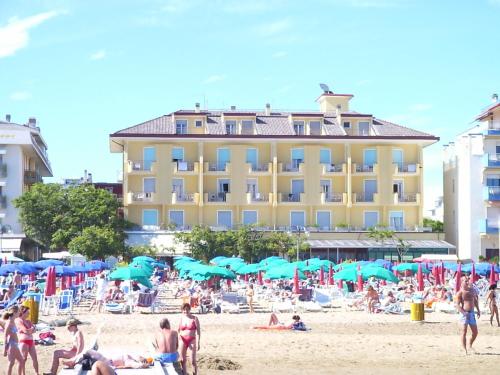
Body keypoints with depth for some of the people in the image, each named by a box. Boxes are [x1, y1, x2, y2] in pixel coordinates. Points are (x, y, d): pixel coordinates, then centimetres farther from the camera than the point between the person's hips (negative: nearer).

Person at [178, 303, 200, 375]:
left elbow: (198, 331, -5)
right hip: (183, 341, 3)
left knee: (193, 361, -4)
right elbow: (179, 331, 12)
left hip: (192, 340, -3)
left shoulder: (194, 318, -4)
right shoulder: (181, 318, 6)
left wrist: (198, 343, -12)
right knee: (183, 361, 8)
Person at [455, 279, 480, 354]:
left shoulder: (471, 291, 12)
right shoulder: (460, 293, -6)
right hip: (464, 313, -6)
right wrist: (463, 313, -24)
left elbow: (475, 300, 24)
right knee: (464, 332, -6)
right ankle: (465, 349, -3)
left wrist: (478, 310, 16)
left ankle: (470, 346, 29)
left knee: (475, 332, 8)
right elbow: (458, 305, -11)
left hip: (472, 313, 6)